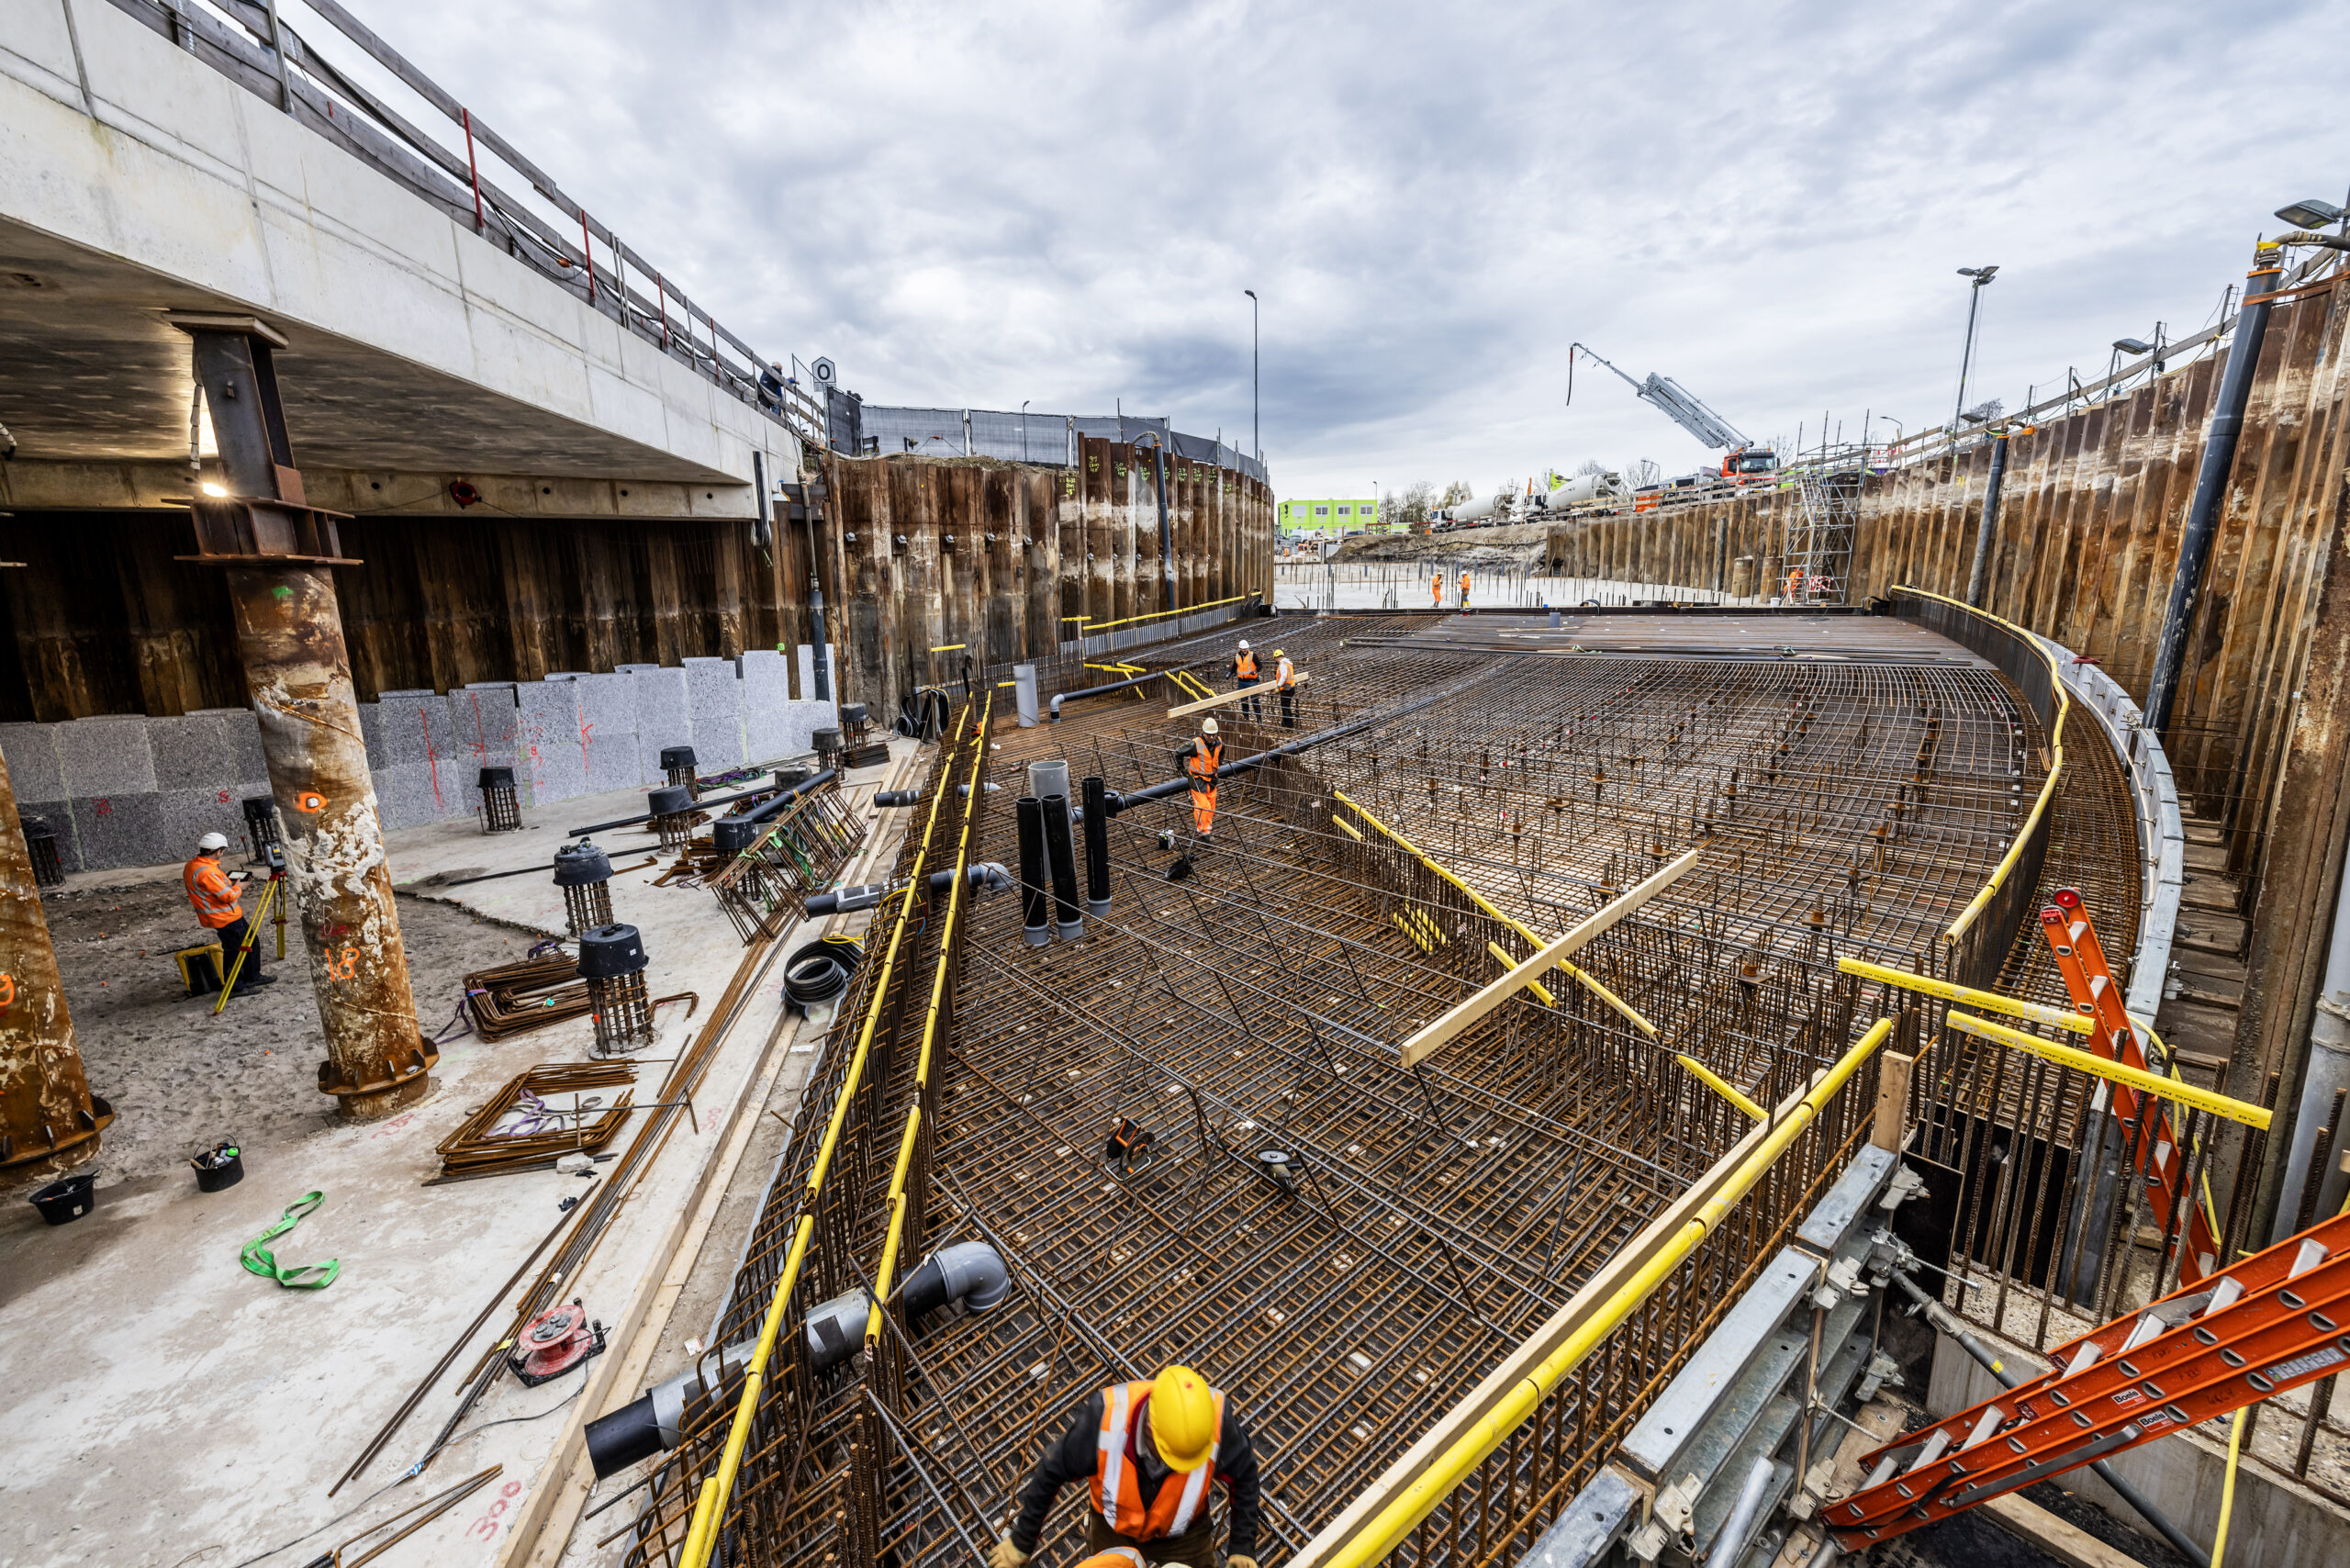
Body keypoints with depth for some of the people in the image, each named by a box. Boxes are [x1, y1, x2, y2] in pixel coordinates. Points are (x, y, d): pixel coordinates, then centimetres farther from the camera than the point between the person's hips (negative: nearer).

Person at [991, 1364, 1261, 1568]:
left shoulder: (1215, 1420, -38)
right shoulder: (1106, 1417, -40)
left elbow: (1244, 1474, -14)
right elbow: (1052, 1471, -21)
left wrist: (1243, 1546, -13)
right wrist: (1022, 1539, -9)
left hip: (1182, 1526, 1)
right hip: (1115, 1520, 0)